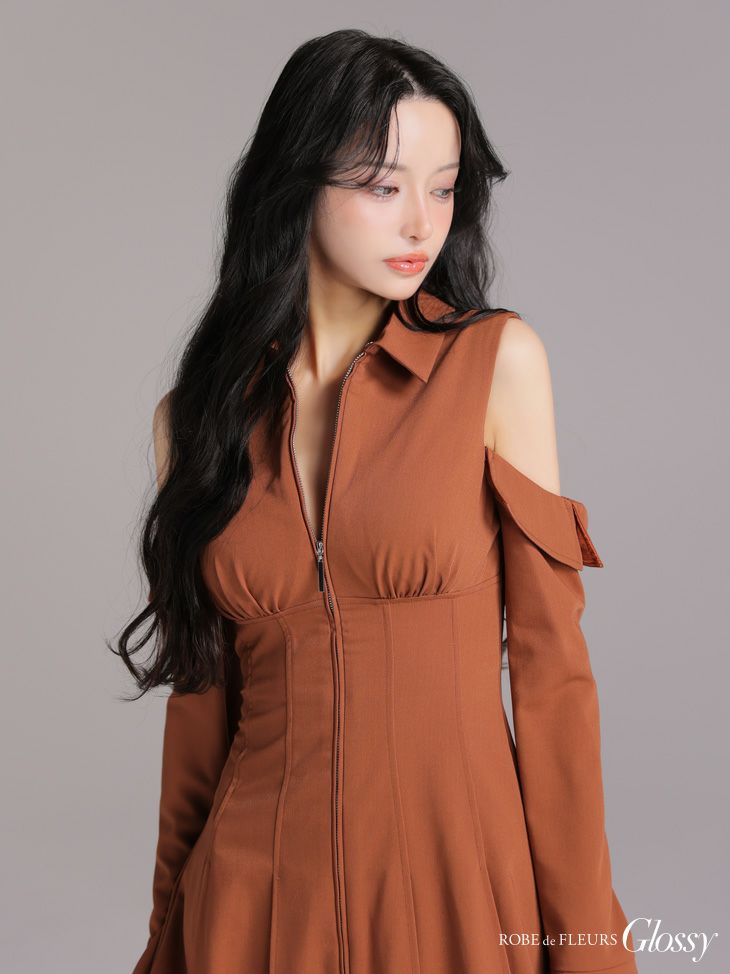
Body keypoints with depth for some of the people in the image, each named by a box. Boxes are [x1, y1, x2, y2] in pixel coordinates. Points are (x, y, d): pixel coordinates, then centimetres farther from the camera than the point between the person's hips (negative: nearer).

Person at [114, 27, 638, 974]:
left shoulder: (497, 361, -6)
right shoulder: (197, 414, 0)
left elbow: (549, 663, -7)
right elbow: (202, 692, 5)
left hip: (462, 872, -1)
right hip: (257, 892, 2)